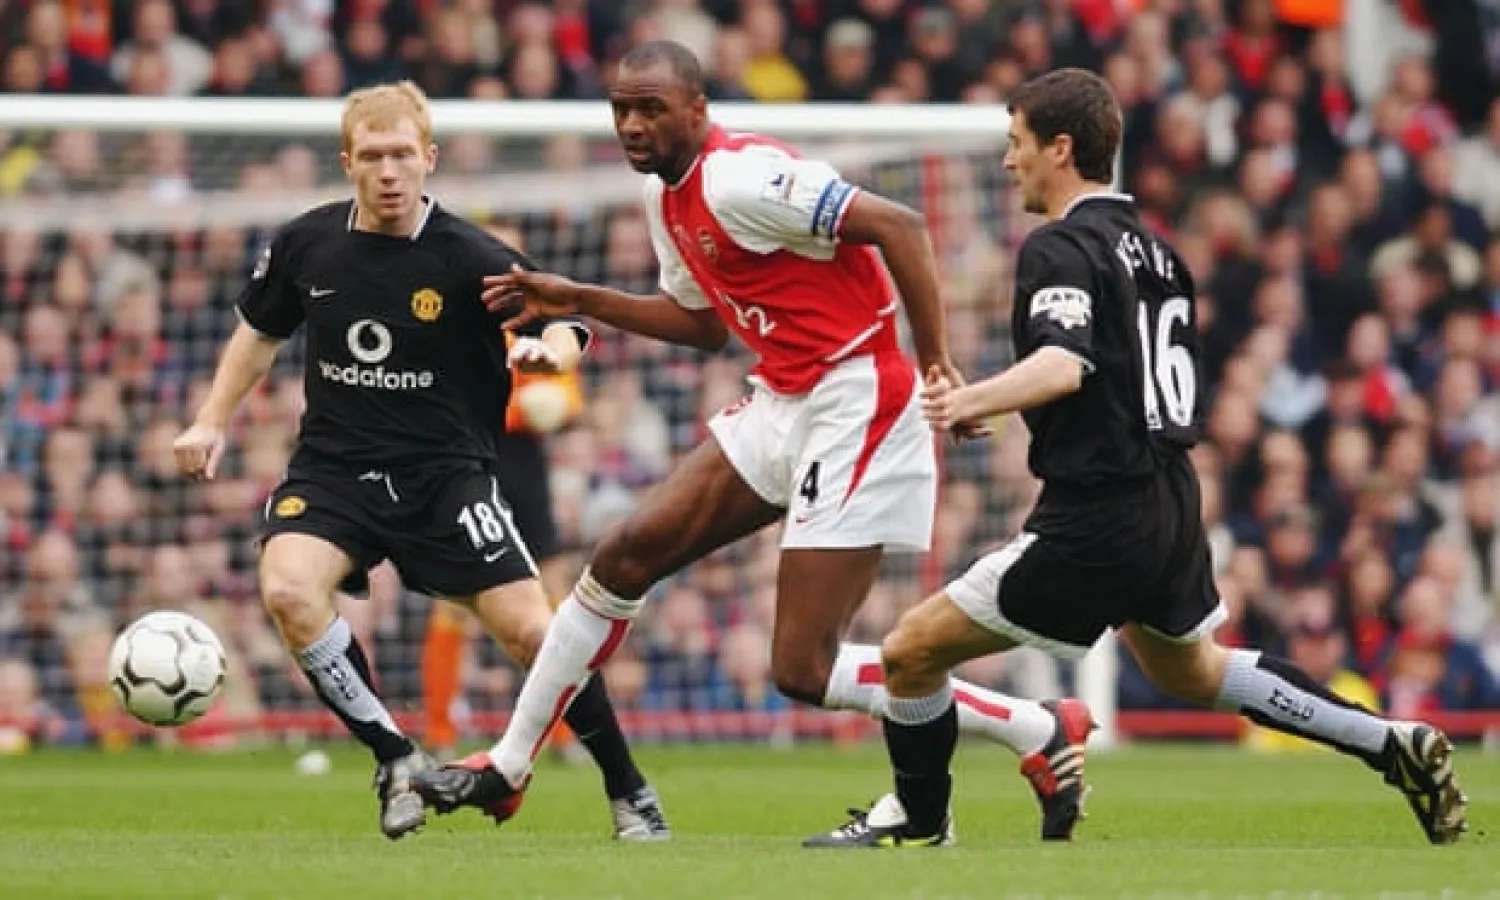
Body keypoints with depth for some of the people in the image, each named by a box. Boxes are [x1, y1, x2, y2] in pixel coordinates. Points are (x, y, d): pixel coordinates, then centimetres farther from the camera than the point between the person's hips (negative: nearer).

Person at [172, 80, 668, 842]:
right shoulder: (305, 245, -2)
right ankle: (396, 759, -10)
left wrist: (546, 349, -37)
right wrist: (212, 422, 11)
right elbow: (260, 331, 17)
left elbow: (565, 334, -14)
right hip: (332, 466, 2)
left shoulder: (471, 259, -12)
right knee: (288, 589, -27)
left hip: (445, 472, -2)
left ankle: (629, 793, 11)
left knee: (531, 631, -11)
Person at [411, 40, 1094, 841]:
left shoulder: (737, 179, -19)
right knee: (624, 556, 8)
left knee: (803, 670, -9)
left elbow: (896, 225, -24)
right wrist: (579, 302, 20)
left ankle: (1042, 733, 3)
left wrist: (936, 367, -24)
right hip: (781, 407, 9)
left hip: (855, 408, -9)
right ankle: (507, 768, 20)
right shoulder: (666, 198, 11)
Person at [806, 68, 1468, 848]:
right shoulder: (1154, 249, 14)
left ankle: (916, 820, 15)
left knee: (912, 651, 0)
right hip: (1172, 502, 9)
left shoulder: (1060, 249, -12)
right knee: (1193, 672, 32)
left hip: (1094, 521, -9)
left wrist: (971, 401, -44)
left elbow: (1062, 366, -30)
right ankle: (1395, 747, 29)